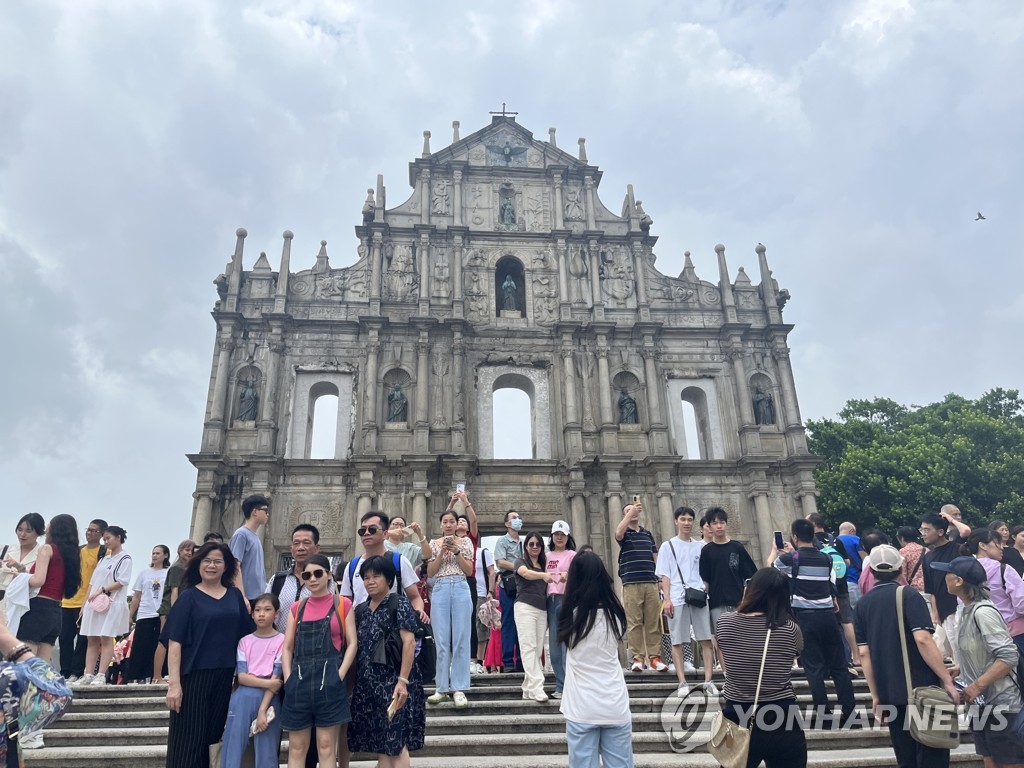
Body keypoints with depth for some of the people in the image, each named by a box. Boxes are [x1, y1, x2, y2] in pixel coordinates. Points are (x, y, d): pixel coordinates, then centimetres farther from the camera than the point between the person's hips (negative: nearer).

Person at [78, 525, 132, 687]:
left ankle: (101, 675, -9)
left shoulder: (125, 558, -2)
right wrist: (85, 603, 11)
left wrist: (102, 591, -16)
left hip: (112, 603, -7)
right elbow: (92, 582, 17)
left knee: (106, 639, -9)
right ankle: (88, 675, 5)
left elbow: (121, 582, -10)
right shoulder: (104, 558, 19)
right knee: (92, 640, 4)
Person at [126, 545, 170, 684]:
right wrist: (129, 615, 7)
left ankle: (148, 677, 8)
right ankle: (133, 678, 7)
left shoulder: (170, 573, 3)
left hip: (162, 616, -2)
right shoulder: (145, 572, 11)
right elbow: (136, 597, 13)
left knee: (158, 648, 0)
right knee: (140, 648, 0)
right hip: (144, 615, 2)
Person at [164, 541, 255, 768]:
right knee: (188, 739, 0)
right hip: (193, 676, -3)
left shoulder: (235, 595, 7)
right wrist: (174, 683, -15)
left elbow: (247, 632, 12)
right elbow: (175, 642, -9)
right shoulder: (188, 597, -3)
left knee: (212, 736, 11)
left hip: (224, 677, 4)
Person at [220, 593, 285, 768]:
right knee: (232, 747, -1)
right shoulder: (245, 641, 9)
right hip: (242, 699, 3)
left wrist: (262, 710, -14)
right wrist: (267, 683, -15)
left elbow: (276, 679, -7)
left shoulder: (282, 640, 0)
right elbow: (241, 676, -1)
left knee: (266, 752, 0)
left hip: (269, 700, -2)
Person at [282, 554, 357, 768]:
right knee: (296, 747, 8)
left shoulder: (343, 604, 4)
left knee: (326, 747, 1)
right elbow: (287, 648, 11)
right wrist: (288, 679, -2)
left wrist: (339, 676, -10)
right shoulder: (297, 608, 13)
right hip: (299, 681, 3)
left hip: (329, 680, -3)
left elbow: (351, 643, 0)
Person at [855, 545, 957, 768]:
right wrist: (947, 680, -12)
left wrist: (875, 695, 9)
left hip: (890, 694, 5)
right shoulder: (909, 595, -7)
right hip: (922, 689, -4)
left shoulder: (862, 605, 6)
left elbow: (864, 653, 4)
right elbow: (923, 640, -19)